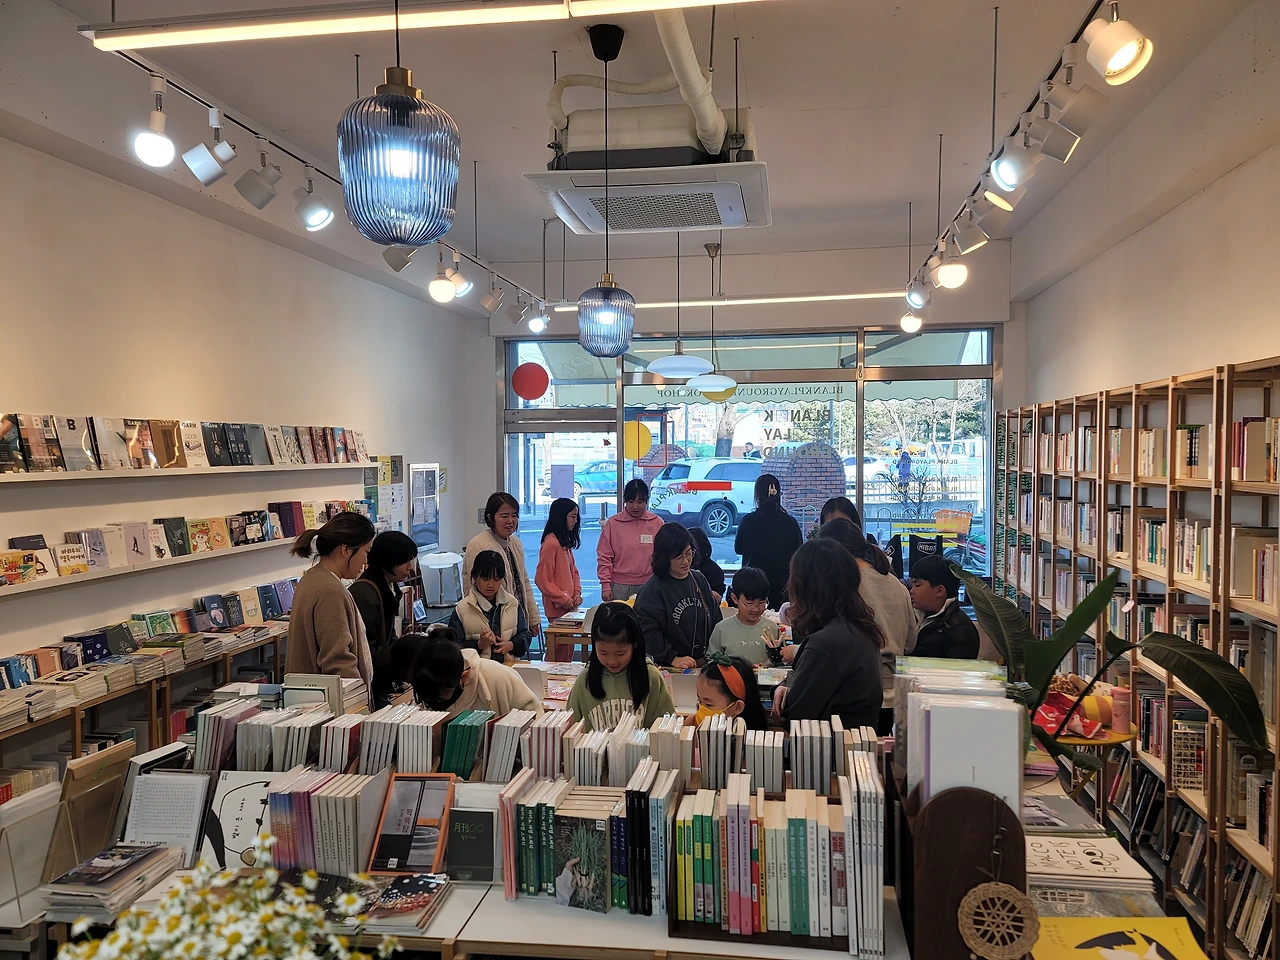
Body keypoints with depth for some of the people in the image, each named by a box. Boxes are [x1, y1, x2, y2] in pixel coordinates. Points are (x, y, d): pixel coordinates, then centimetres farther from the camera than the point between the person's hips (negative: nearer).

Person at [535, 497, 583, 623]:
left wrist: (577, 593, 3)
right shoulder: (551, 543, -16)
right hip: (558, 608, -8)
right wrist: (563, 600, -14)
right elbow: (542, 580, -18)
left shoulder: (566, 542, 11)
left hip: (570, 606, 8)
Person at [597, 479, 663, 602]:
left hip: (648, 587, 1)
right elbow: (604, 557, 2)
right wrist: (605, 585, -3)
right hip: (619, 587, -1)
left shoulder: (657, 523, 4)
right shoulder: (612, 523, 2)